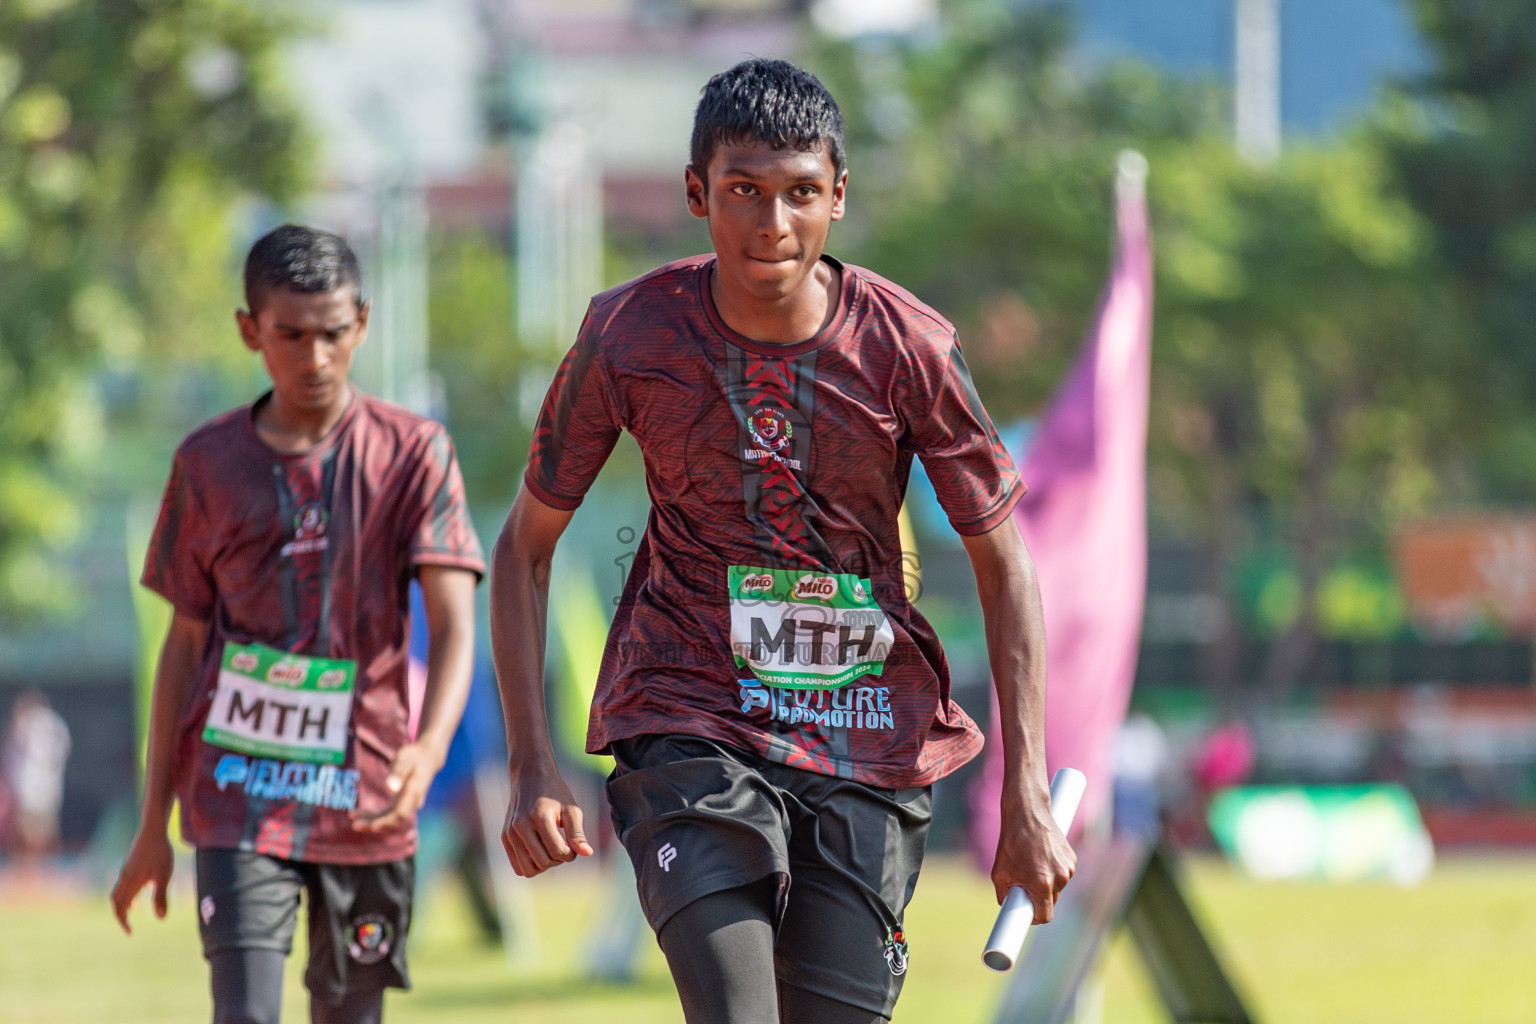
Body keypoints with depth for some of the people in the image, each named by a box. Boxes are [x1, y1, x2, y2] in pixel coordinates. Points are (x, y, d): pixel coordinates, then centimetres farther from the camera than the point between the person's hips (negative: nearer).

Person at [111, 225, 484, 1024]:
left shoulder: (413, 452, -2)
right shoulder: (208, 463, 4)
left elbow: (454, 626, -11)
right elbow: (185, 644, 11)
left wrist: (429, 747, -31)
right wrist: (152, 824, 11)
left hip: (365, 804, 0)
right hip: (240, 799, 0)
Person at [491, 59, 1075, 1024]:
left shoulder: (909, 347, -9)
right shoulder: (631, 333, -9)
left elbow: (1003, 563, 0)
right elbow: (526, 547, 2)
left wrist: (1029, 797, -5)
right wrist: (533, 766, -7)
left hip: (870, 746, 1)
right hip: (688, 721, -1)